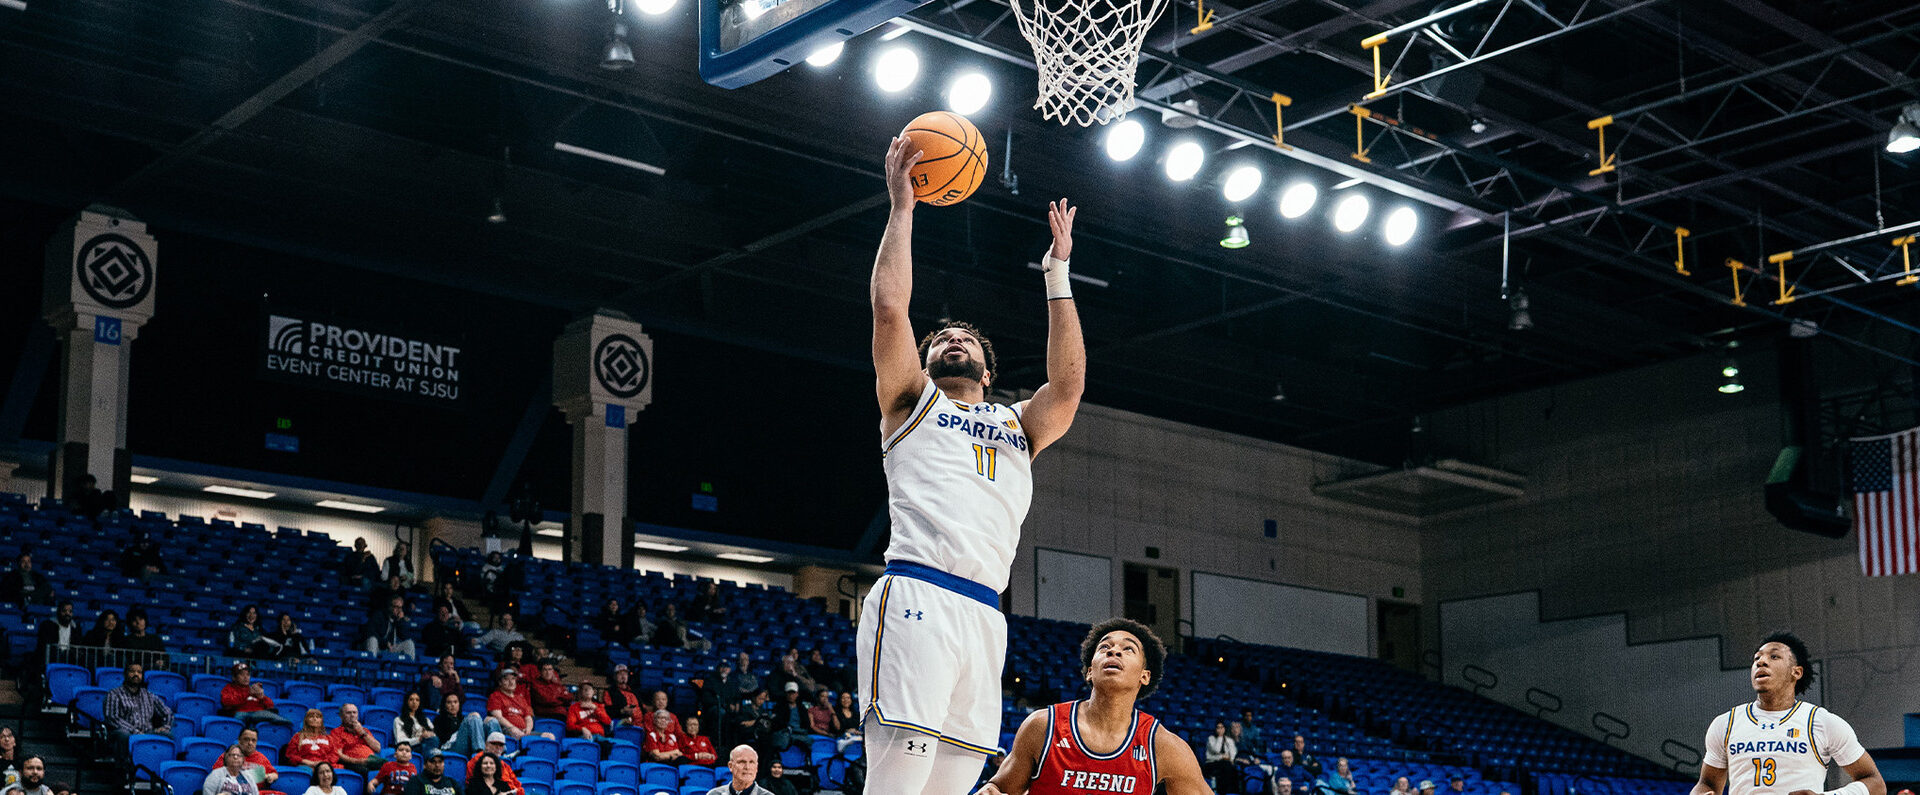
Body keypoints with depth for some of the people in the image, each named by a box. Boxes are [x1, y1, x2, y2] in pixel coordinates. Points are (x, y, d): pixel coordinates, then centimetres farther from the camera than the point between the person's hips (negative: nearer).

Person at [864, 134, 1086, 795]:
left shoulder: (1018, 425, 30)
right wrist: (902, 206, 11)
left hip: (985, 616, 5)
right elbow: (889, 307, 6)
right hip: (916, 596, -4)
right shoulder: (913, 402, 20)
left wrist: (1058, 271, 15)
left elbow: (1068, 385, 12)